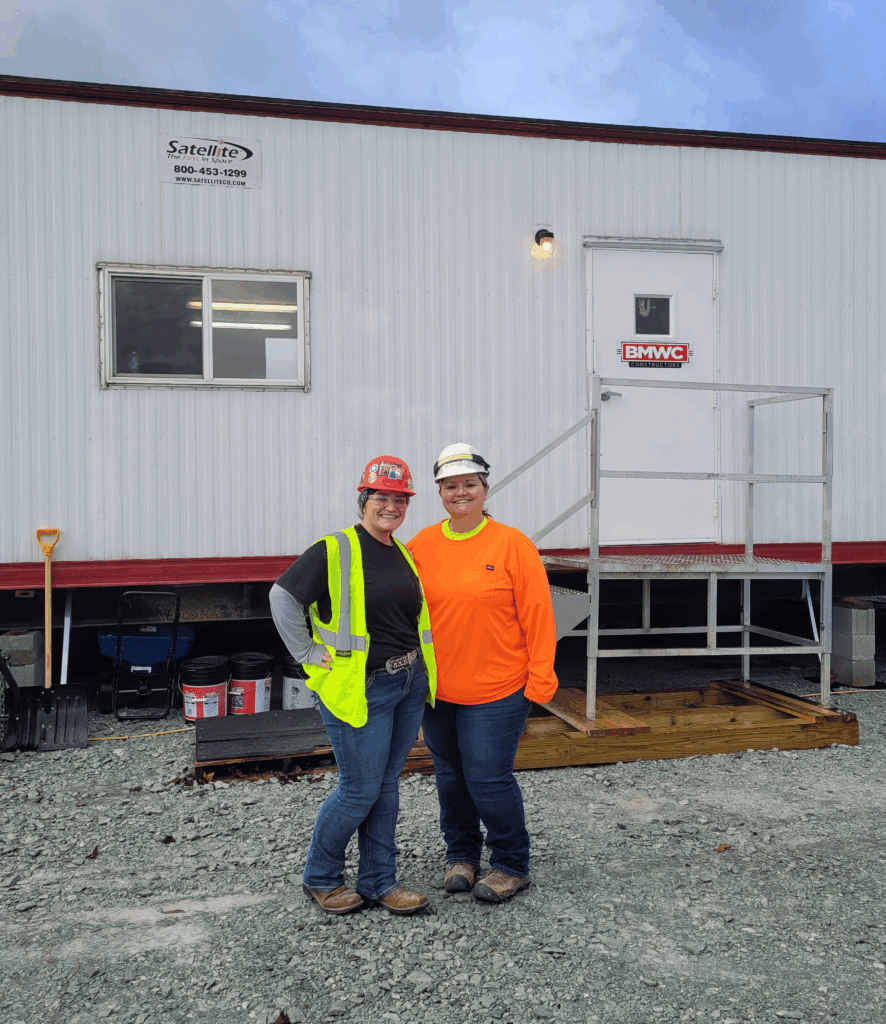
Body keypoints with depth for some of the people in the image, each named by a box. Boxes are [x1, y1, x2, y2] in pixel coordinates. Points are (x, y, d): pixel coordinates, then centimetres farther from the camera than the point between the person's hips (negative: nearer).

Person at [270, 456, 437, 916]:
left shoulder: (404, 554, 11)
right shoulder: (334, 551, -11)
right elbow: (282, 598, -12)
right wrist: (310, 656, -11)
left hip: (409, 686, 7)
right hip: (361, 689, -7)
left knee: (386, 786, 14)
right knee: (360, 791, 1)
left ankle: (379, 882, 28)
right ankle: (320, 878, 24)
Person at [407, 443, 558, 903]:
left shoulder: (511, 544, -8)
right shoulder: (421, 546, 1)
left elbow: (538, 615, -8)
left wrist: (539, 679, -10)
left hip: (496, 691, -4)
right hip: (436, 689, 4)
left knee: (488, 779, -1)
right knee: (450, 775, 16)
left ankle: (511, 865, 22)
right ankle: (461, 854, 37)